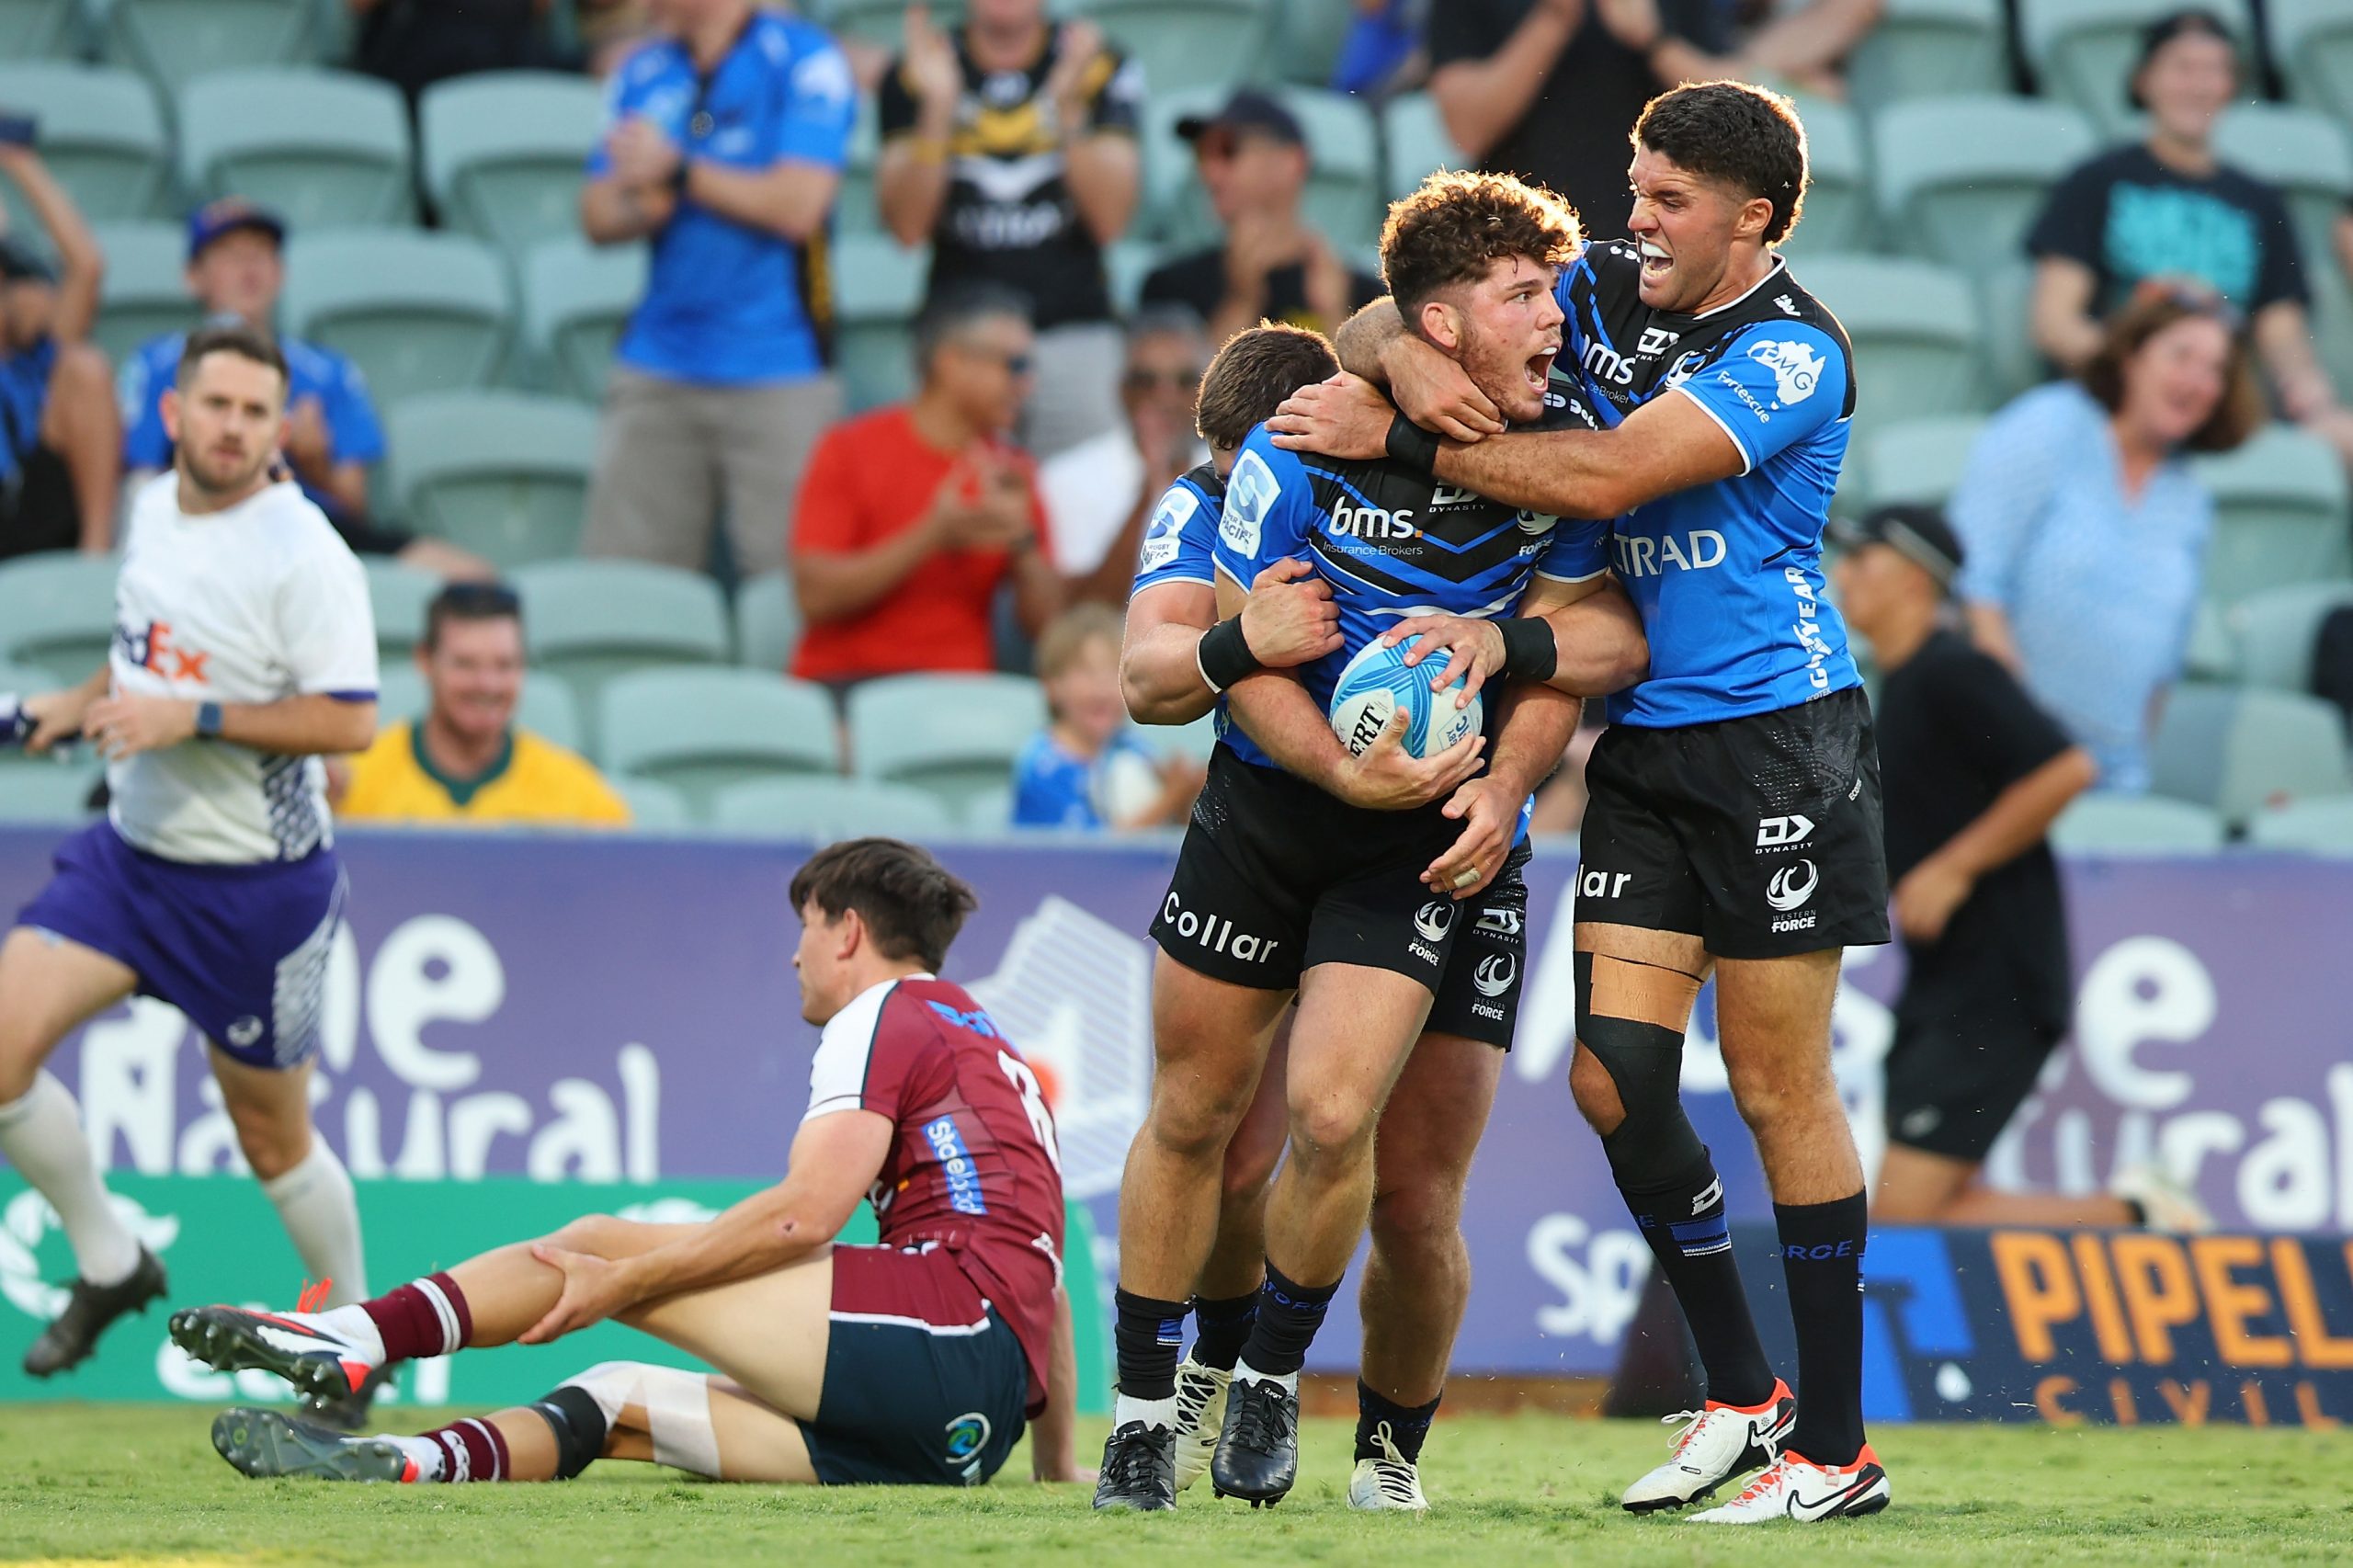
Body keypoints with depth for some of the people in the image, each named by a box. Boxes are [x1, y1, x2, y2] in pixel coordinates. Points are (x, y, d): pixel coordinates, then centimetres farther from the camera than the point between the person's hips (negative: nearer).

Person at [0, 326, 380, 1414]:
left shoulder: (303, 557, -18)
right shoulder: (154, 510, 5)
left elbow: (348, 720, -23)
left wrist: (190, 717, -26)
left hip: (256, 885, -6)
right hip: (132, 852, 6)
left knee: (272, 1139, 6)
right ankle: (107, 1264, 8)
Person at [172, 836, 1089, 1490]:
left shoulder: (885, 1017, 4)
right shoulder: (996, 1050, 32)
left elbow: (805, 1213, -11)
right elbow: (1044, 1282, 30)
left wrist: (619, 1280, -8)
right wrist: (1056, 1467, 33)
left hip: (943, 1324, -8)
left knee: (597, 1244, -3)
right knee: (623, 1399, 8)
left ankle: (347, 1341, -11)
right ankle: (423, 1464, -14)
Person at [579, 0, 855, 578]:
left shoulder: (802, 59, -4)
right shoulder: (643, 72, 14)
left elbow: (799, 205, -13)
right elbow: (597, 217, 14)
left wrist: (675, 171, -6)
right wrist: (642, 206, -9)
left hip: (777, 370, -5)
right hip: (656, 370, 5)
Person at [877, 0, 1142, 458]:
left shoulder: (1101, 69, 5)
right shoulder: (913, 76, 6)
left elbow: (1110, 221, -2)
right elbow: (907, 227, -2)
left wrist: (1068, 108, -14)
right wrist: (937, 107, -13)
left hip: (1075, 336, 0)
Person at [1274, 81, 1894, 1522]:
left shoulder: (1793, 352, -13)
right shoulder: (1608, 289, 9)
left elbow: (1605, 477, -22)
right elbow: (1381, 329, 13)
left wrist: (1396, 437, -18)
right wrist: (1405, 353, -12)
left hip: (1776, 739, -6)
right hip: (1644, 742, 6)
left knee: (1780, 1088, -4)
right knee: (1614, 1075, -2)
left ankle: (1834, 1448, 4)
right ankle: (1740, 1393, 12)